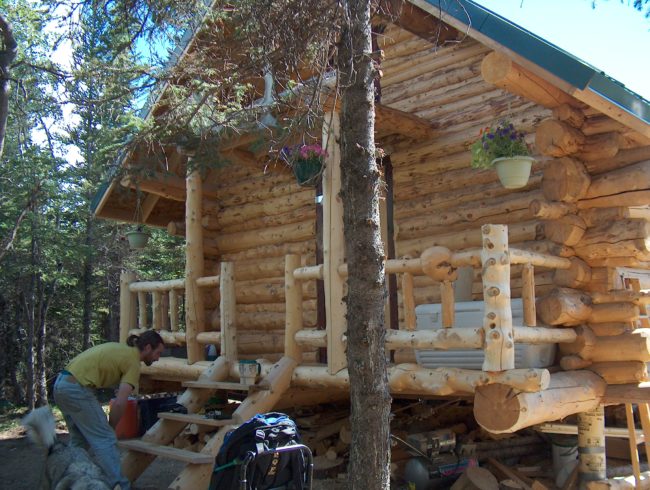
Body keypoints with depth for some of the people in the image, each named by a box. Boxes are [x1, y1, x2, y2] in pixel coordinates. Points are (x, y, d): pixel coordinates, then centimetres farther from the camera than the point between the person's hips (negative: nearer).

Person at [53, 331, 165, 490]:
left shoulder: (119, 349, 20)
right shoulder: (133, 362, -6)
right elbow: (119, 403, -13)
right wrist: (110, 429, 2)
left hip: (61, 385, 10)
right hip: (76, 389, -10)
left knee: (79, 441, 22)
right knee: (105, 439, -5)